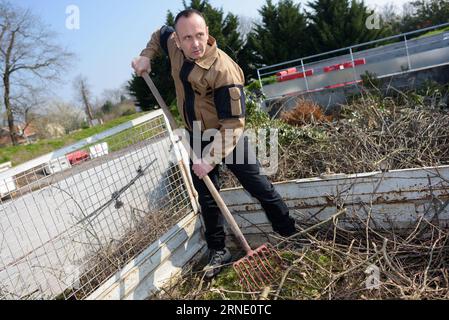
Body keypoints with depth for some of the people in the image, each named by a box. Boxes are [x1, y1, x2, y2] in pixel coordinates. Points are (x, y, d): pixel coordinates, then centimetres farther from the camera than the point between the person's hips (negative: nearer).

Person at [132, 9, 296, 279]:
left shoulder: (223, 70, -32)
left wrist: (211, 158, -37)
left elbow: (233, 124, -32)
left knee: (259, 187, 6)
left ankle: (290, 234, 27)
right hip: (198, 137, 6)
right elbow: (161, 34, 18)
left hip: (229, 138, -6)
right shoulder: (175, 46, -9)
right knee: (207, 197, 10)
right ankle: (218, 251, 24)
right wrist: (146, 56, 2)